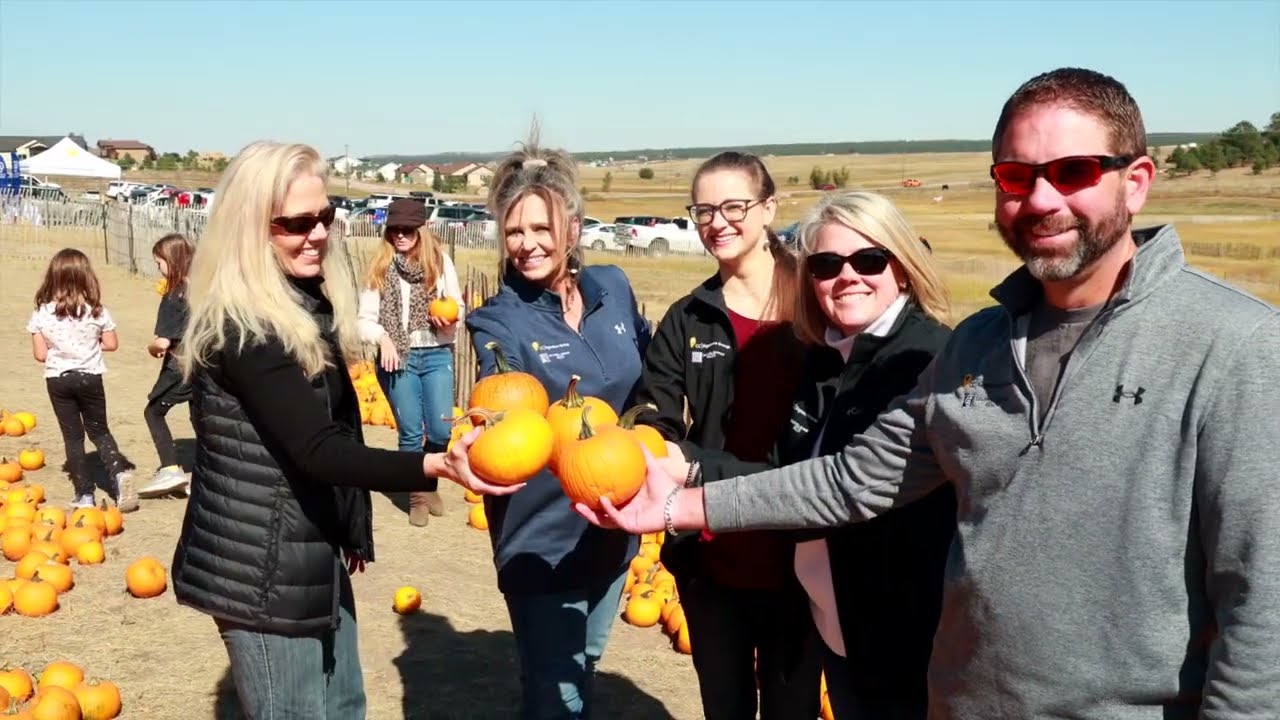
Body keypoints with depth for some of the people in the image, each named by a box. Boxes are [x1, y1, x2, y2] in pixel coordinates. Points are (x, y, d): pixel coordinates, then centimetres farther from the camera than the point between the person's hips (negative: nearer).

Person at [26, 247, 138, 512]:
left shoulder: (42, 312, -8)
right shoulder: (96, 310, -7)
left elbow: (40, 354, -6)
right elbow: (111, 344, 0)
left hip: (58, 380, 0)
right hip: (90, 377, 1)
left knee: (72, 436, 9)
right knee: (99, 431, 16)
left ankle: (84, 494, 8)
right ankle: (119, 470, -9)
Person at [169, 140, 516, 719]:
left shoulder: (306, 304, 8)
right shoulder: (242, 328, -22)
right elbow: (316, 450, -30)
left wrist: (351, 528, 17)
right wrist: (436, 466, -42)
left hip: (309, 552, 9)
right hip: (260, 567, -9)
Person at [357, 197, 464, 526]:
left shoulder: (440, 262, 3)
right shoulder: (380, 267, 2)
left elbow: (458, 308, 7)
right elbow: (365, 319, 2)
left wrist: (449, 320, -15)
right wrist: (383, 338, -17)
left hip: (436, 355, 0)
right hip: (397, 357, 0)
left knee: (441, 429, -5)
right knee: (410, 433, 3)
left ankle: (431, 484, 24)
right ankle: (417, 495, 24)